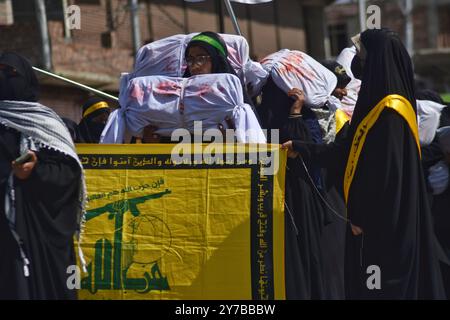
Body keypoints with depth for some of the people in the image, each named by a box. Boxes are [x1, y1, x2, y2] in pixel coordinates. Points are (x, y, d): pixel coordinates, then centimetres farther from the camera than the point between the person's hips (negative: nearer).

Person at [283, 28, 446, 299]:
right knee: (369, 284, 12)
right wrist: (304, 149, 29)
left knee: (385, 287, -4)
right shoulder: (378, 104, 12)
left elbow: (388, 170, -21)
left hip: (384, 219, -10)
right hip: (376, 215, 10)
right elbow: (350, 146, 22)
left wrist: (364, 216, -17)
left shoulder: (390, 111, -19)